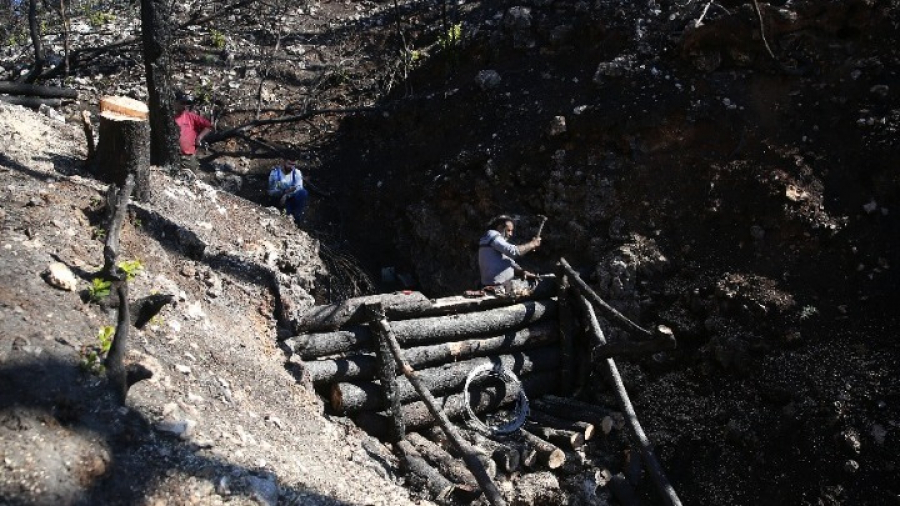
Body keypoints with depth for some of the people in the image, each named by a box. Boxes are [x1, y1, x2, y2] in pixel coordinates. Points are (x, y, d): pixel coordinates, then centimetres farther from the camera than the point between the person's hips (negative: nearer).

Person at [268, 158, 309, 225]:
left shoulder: (297, 172, -5)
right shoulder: (275, 172, -11)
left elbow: (299, 188, -19)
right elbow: (271, 192, -15)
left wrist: (286, 196, -35)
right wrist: (285, 191, -33)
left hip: (292, 199, 3)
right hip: (279, 199, -3)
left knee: (303, 192, -29)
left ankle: (296, 218, -19)